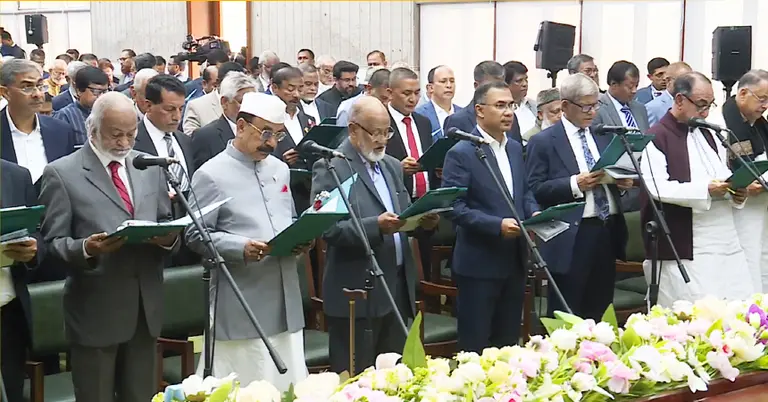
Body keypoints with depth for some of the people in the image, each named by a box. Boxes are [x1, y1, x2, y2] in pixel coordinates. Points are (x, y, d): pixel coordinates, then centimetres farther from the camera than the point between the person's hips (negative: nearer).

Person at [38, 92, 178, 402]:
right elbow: (52, 243, -6)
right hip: (96, 310, -4)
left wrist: (168, 238, -9)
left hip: (145, 307, 4)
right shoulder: (62, 173, -4)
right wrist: (87, 248, -26)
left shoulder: (150, 167, 11)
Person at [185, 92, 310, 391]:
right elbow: (196, 235, -9)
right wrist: (241, 247, -23)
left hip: (285, 299, 6)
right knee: (247, 388, -2)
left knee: (290, 384, 8)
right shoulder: (212, 174, -6)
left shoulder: (279, 169, 15)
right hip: (242, 305, -6)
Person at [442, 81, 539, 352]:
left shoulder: (515, 149, 12)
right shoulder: (462, 153, -12)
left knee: (508, 342, 15)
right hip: (479, 264, -7)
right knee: (475, 346, 1)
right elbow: (454, 207, -17)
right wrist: (497, 225, -25)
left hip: (514, 261, 7)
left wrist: (534, 213, 0)